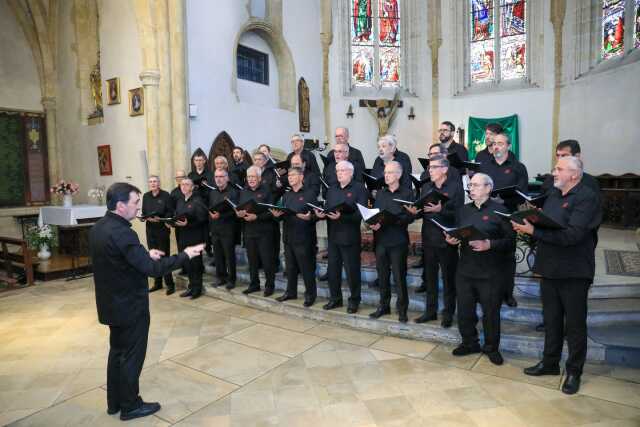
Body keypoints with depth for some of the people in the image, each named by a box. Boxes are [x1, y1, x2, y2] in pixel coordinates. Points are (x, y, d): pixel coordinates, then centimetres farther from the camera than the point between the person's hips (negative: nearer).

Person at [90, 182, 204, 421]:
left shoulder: (99, 228, 2)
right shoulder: (121, 233, -28)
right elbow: (153, 269, -30)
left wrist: (145, 254, 6)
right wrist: (185, 255, -22)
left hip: (112, 304, 9)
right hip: (130, 307, -9)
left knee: (117, 352, 22)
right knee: (132, 356, 9)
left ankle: (114, 402, 37)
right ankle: (130, 406, 26)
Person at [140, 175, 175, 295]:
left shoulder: (165, 195, -5)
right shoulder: (146, 196, 8)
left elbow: (170, 212, -6)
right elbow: (143, 212, 11)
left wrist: (160, 219, -21)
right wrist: (147, 218, -10)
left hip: (163, 229, -4)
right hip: (150, 229, 5)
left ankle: (170, 284, 5)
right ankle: (157, 283, 20)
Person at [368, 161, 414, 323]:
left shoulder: (407, 193, 0)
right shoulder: (380, 193, 15)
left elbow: (410, 217, -9)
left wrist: (389, 220, -21)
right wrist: (373, 223, -11)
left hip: (398, 241, -4)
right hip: (381, 239, 4)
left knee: (399, 276, 1)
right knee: (382, 274, 10)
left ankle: (402, 309, 15)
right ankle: (383, 306, 24)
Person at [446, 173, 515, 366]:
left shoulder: (499, 210, -5)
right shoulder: (464, 210, 11)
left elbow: (510, 240, -9)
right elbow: (456, 234, 16)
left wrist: (489, 245, -22)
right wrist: (451, 240, -5)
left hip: (490, 272, -4)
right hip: (465, 269, 5)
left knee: (490, 311, 8)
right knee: (464, 310, 11)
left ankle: (491, 347, 27)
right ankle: (469, 343, 31)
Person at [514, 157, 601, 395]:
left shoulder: (586, 198, -14)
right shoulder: (554, 194, 11)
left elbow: (572, 235, -26)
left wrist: (534, 231, -25)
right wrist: (527, 223, -8)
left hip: (573, 272, -7)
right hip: (549, 268, 7)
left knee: (574, 323, 8)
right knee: (551, 319, 17)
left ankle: (574, 372, 24)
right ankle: (550, 362, 33)